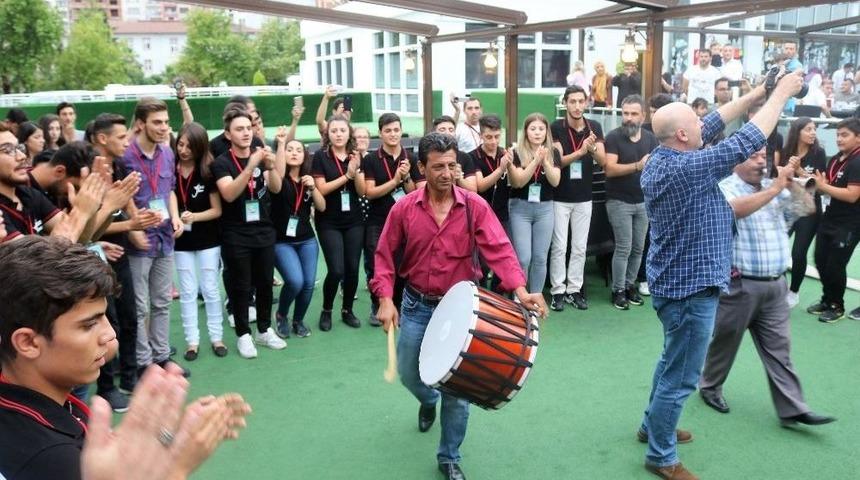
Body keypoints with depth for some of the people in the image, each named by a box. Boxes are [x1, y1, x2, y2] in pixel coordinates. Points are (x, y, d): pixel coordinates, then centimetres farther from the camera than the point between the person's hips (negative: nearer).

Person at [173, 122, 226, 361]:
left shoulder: (209, 171, -9)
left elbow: (217, 210, -7)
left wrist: (194, 217, -23)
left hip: (207, 240, -1)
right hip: (181, 240, 1)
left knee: (210, 289, 7)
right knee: (187, 292, 8)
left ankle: (217, 337, 19)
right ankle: (192, 341, 17)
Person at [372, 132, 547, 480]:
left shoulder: (474, 206, -11)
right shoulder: (404, 209, -7)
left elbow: (499, 250, -18)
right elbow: (385, 255, -2)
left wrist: (520, 289, -34)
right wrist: (385, 299, -13)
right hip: (416, 306, 2)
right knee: (407, 373, 17)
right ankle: (429, 401, 55)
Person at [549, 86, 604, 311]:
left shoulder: (594, 127, 1)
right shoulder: (556, 127, -8)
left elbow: (602, 161, -6)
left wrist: (593, 149, -27)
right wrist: (581, 151, -31)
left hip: (584, 197, 3)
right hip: (560, 197, -3)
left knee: (580, 247, 8)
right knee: (559, 246, 1)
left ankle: (574, 289, 18)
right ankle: (557, 291, 9)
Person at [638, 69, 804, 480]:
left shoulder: (659, 158, 2)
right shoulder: (687, 168, -26)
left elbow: (711, 127, 11)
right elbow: (749, 140, -20)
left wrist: (754, 94, 8)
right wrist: (781, 94, -8)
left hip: (675, 280, 10)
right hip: (691, 286, -10)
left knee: (672, 363, 26)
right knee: (680, 376, 2)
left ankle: (653, 426, 41)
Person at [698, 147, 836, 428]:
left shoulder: (775, 189, 10)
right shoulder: (725, 188, -10)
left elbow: (808, 208, 8)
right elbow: (737, 209, -30)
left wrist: (790, 184, -7)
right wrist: (775, 187, -26)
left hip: (775, 284, 6)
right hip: (739, 284, -5)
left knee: (779, 347, 8)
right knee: (726, 341, 11)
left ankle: (792, 409, 12)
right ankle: (709, 386, 32)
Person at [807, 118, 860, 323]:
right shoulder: (835, 159, 9)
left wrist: (823, 187, -21)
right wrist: (818, 184, -8)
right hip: (828, 220, 7)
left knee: (835, 266, 0)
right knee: (821, 261, 11)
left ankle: (837, 306, 19)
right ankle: (827, 299, 29)